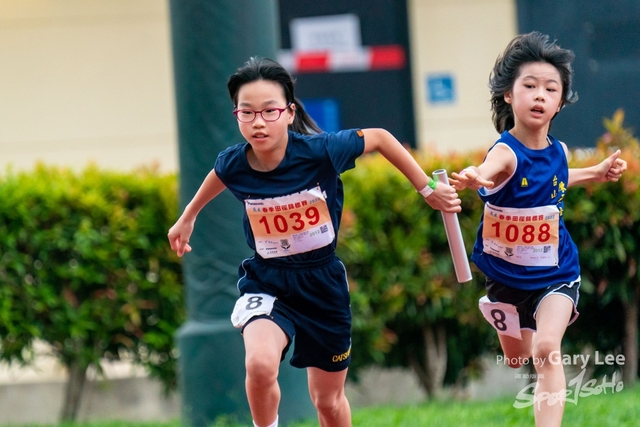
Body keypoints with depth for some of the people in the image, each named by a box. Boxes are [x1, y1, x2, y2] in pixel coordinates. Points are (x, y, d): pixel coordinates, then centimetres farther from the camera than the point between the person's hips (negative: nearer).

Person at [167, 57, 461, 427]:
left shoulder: (322, 150, -21)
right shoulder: (234, 165, -14)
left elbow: (380, 138, -3)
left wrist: (428, 190, 0)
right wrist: (187, 218, 29)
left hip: (323, 283, 0)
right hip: (267, 282, 0)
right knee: (260, 363, -31)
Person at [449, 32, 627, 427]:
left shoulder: (558, 152, -8)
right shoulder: (506, 153, -25)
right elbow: (488, 174, -53)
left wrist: (597, 172, 8)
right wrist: (474, 178, -76)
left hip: (555, 272, 1)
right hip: (506, 274, -1)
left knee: (546, 349, -22)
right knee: (517, 359, 20)